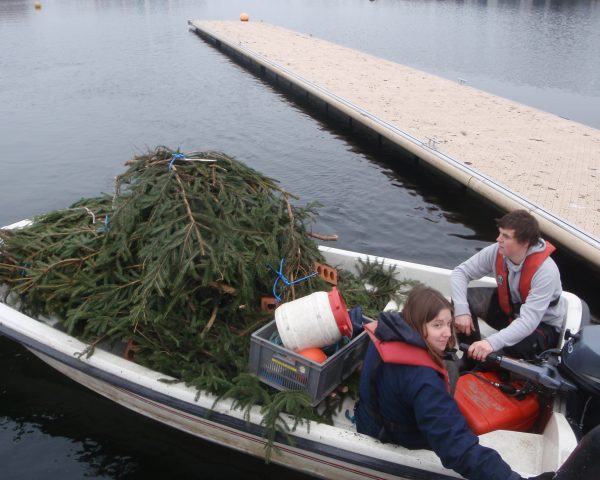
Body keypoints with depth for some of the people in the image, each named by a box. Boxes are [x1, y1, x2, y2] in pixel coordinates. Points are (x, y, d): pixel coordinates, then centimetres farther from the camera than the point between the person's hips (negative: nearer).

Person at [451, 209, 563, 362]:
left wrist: (492, 343, -53)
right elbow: (460, 272, -13)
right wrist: (461, 309, -28)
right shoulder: (497, 251, -20)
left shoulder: (545, 271, -34)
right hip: (507, 307, 5)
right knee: (465, 299, -18)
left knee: (515, 347, -37)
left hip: (543, 324, -5)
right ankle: (473, 356, 3)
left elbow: (528, 321, -40)